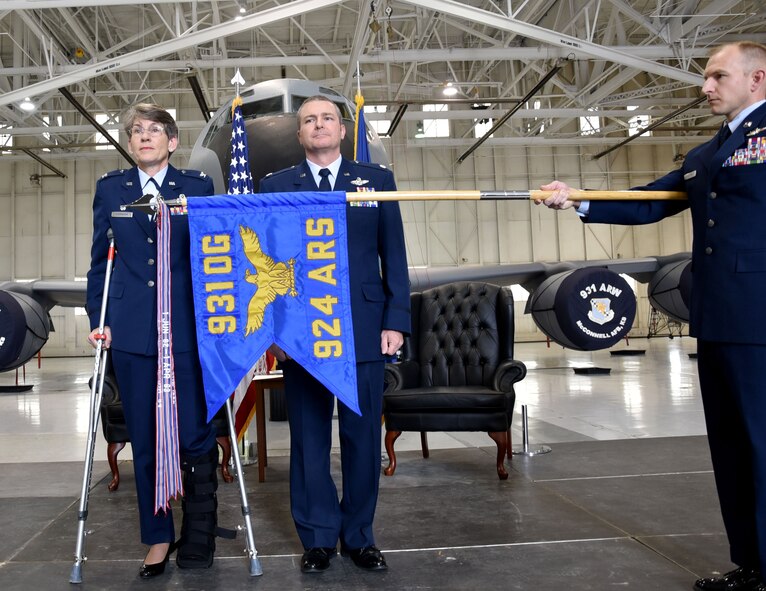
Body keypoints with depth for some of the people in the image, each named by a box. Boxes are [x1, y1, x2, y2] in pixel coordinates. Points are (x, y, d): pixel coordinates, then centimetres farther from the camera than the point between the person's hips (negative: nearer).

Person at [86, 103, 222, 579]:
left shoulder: (198, 186, 6)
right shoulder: (110, 189, 12)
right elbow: (99, 260, 12)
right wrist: (98, 319, 4)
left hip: (189, 328, -2)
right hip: (132, 330, 2)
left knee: (196, 434, -2)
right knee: (144, 440, 7)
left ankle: (199, 531, 20)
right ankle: (158, 537, 22)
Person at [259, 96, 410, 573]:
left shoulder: (377, 179, 10)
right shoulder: (276, 186, 10)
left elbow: (394, 256, 6)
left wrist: (396, 321, -2)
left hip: (364, 330, 0)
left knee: (364, 437, 6)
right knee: (309, 439, 6)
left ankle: (359, 536, 21)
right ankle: (318, 538, 20)